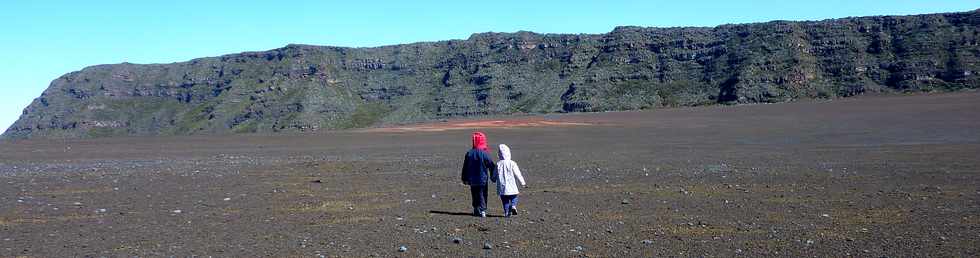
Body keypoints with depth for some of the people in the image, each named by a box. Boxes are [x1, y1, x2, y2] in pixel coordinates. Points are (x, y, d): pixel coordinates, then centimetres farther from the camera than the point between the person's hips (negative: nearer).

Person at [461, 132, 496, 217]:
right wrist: (493, 177, 2)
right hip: (483, 179, -3)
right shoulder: (484, 154, -12)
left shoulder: (469, 153, -2)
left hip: (472, 180, 3)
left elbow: (465, 167, 5)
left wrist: (465, 179, 15)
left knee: (475, 195, 15)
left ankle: (476, 211, 21)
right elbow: (492, 166, -9)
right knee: (482, 195, 5)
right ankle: (482, 210, -7)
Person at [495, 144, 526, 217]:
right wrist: (522, 183, 7)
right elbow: (517, 174, -4)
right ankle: (513, 206, -9)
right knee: (514, 197, 16)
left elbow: (495, 176, 5)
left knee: (505, 201, 11)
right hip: (512, 187, -1)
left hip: (502, 187, 1)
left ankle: (506, 212, 4)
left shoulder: (498, 164, -2)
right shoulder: (512, 163, -6)